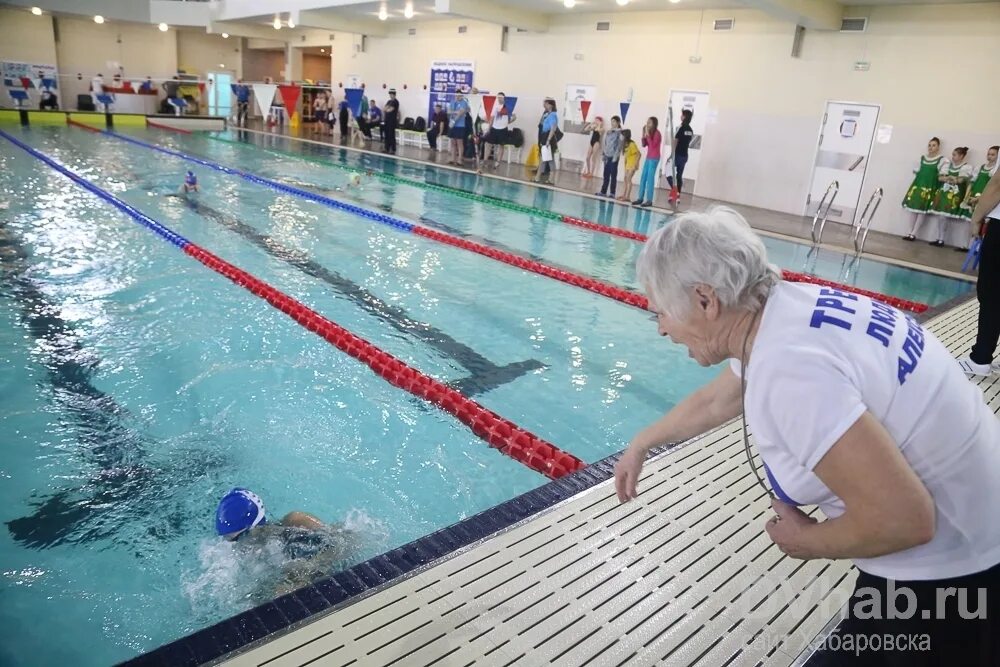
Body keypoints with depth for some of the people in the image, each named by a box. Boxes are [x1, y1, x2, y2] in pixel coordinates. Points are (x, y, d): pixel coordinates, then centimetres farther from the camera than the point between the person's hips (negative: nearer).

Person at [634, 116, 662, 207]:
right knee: (643, 178, 7)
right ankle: (640, 198, 11)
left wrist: (647, 134, -22)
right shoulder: (650, 133, 11)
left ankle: (649, 200, -9)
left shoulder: (657, 133, -11)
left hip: (654, 159, -8)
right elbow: (644, 144, 11)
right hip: (648, 158, 8)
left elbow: (652, 144, -23)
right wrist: (643, 135, -3)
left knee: (650, 179, -10)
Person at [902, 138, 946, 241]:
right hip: (918, 185, 4)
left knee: (922, 211, -4)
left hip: (930, 188, -4)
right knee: (914, 210, 5)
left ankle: (913, 234, -4)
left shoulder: (942, 160, -1)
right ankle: (910, 232, 10)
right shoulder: (922, 158, 12)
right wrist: (916, 184, 5)